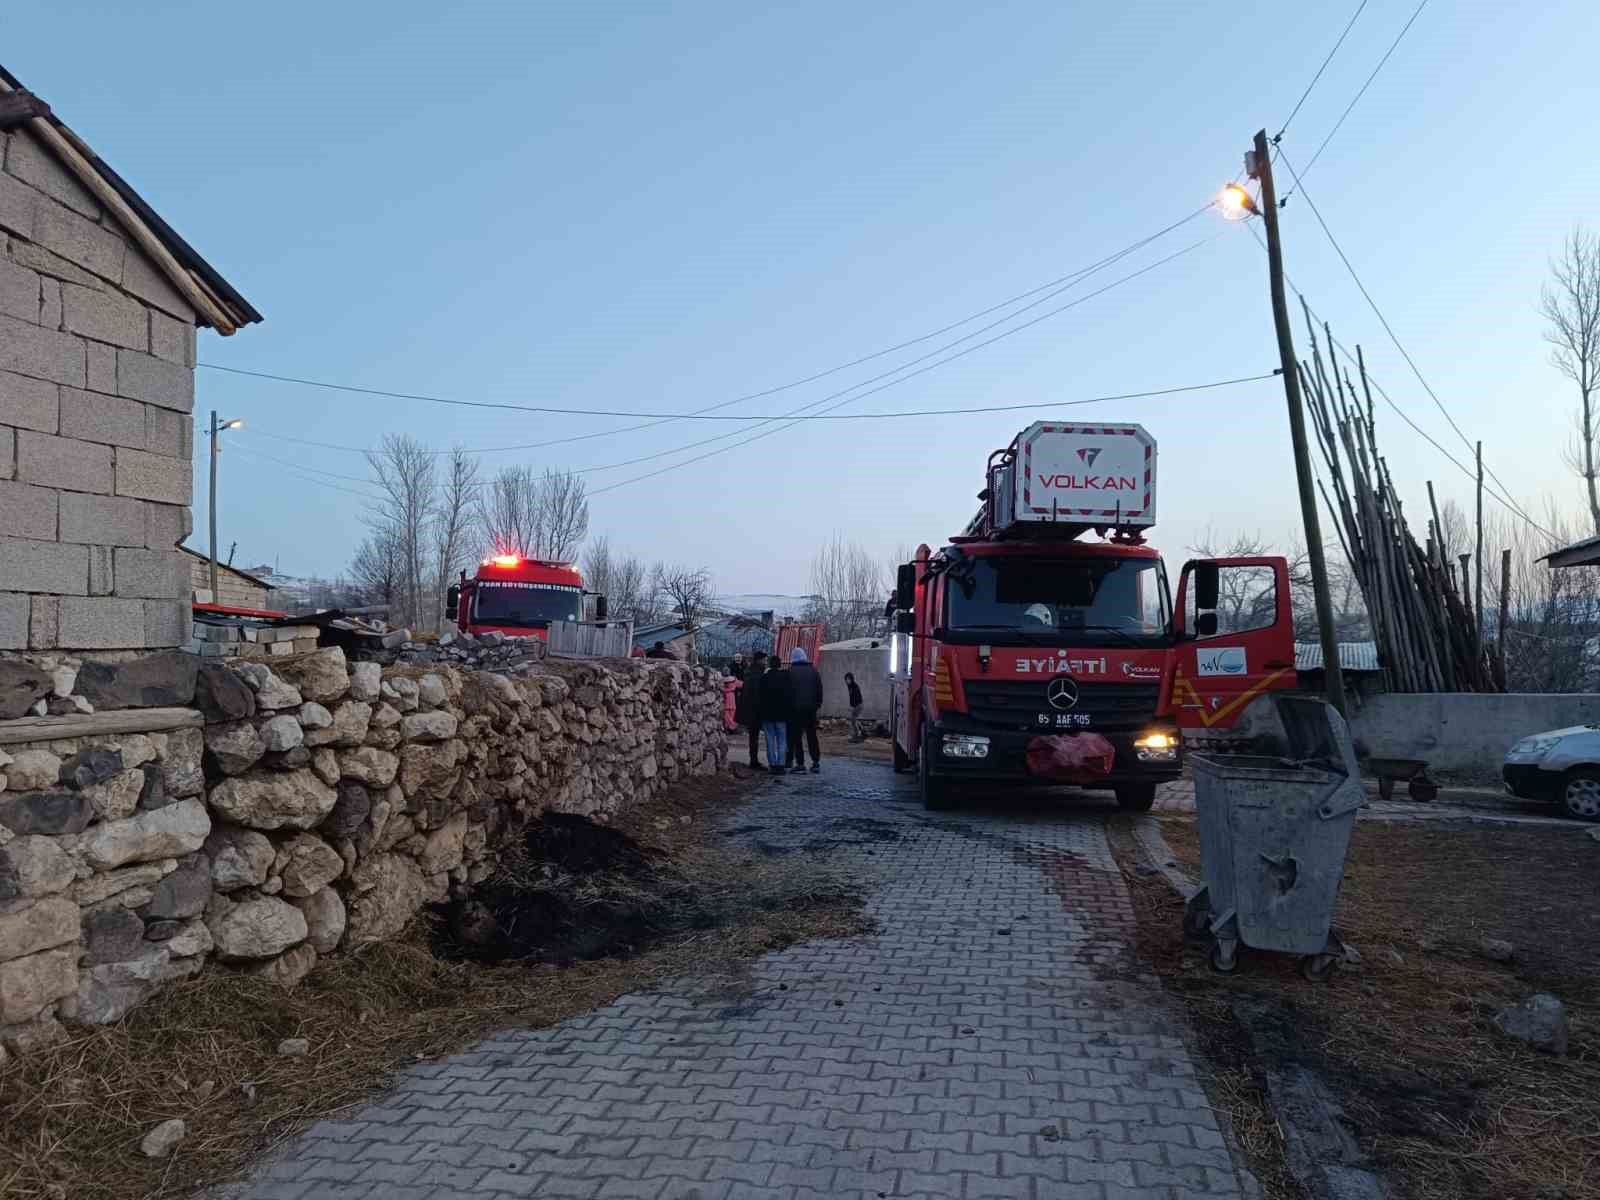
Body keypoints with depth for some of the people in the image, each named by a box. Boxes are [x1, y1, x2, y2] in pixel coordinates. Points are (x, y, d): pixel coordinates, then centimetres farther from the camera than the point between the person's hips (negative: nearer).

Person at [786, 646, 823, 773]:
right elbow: (820, 689, 7)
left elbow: (787, 691, -5)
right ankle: (816, 763, 7)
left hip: (796, 709, -4)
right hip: (811, 708, 4)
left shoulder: (791, 671, -6)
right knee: (812, 736, 11)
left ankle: (800, 763, -1)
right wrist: (818, 703, 14)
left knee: (796, 736, 3)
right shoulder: (813, 670, 5)